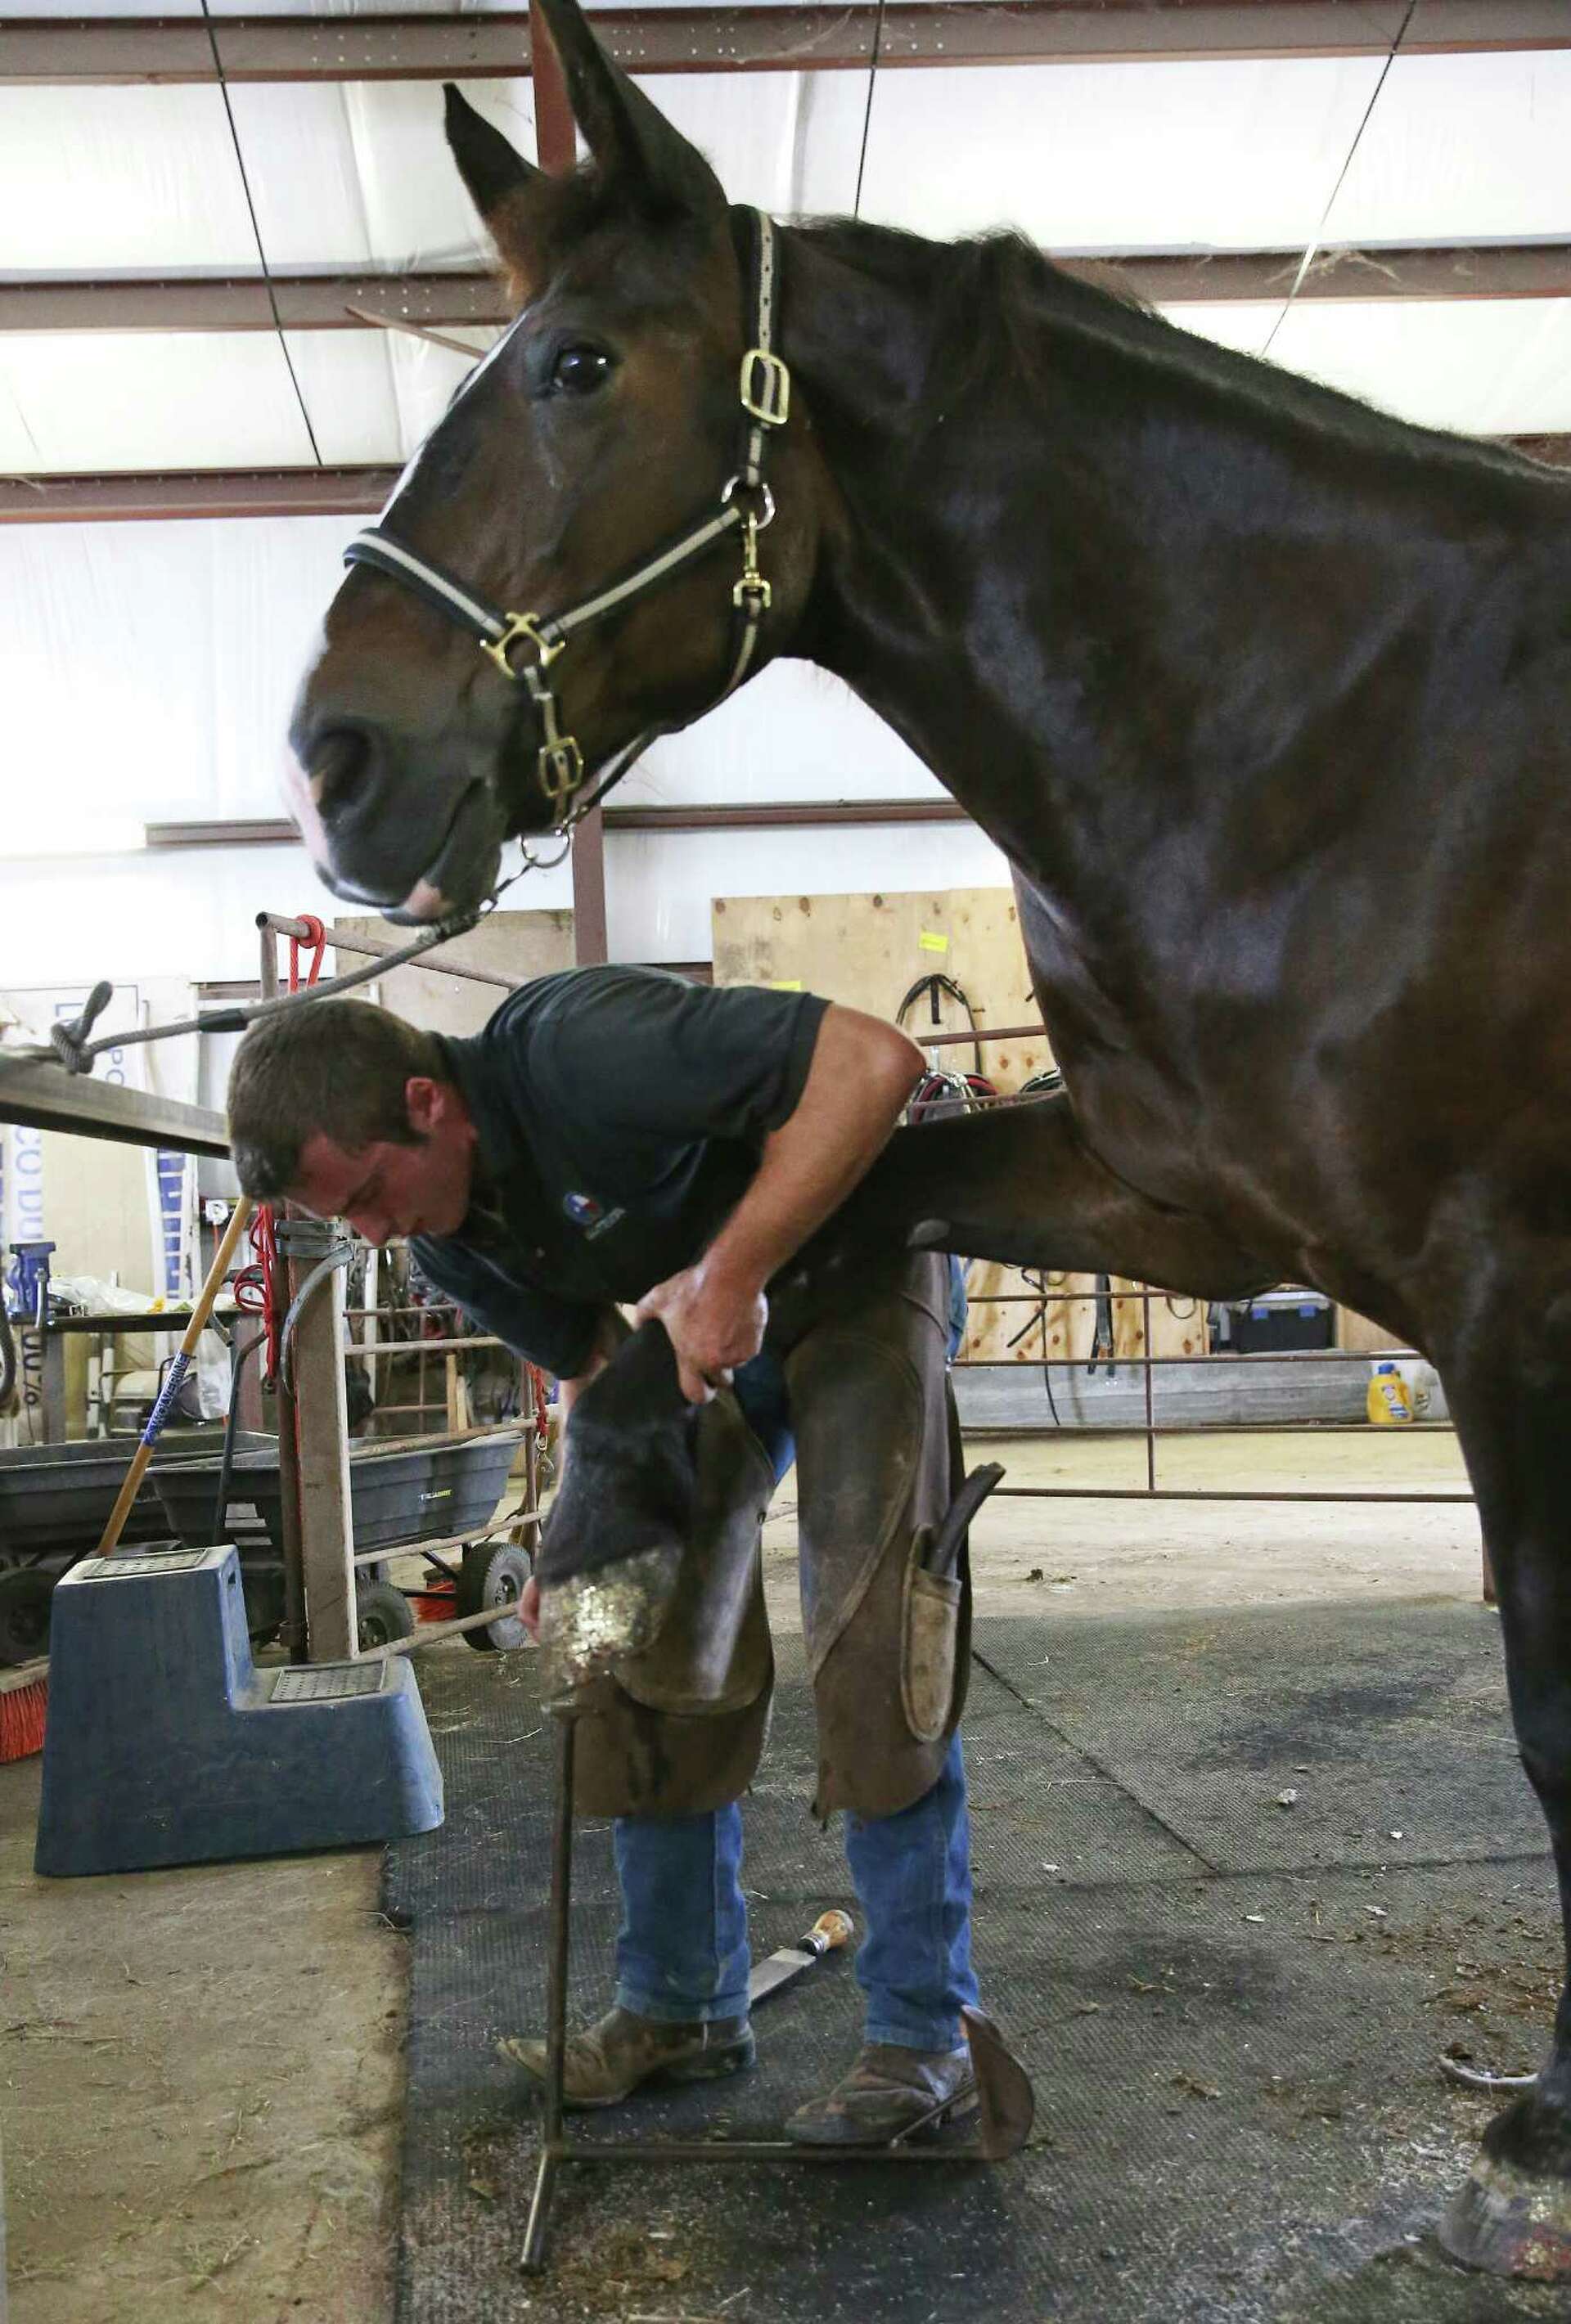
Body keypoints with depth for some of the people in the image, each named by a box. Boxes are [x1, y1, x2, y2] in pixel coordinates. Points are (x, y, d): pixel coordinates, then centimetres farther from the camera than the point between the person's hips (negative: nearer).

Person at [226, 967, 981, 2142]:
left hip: (850, 1269, -7)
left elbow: (873, 1058, -39)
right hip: (698, 1331, 8)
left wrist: (732, 1272, -38)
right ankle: (683, 2008, 19)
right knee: (653, 1654, 4)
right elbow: (587, 1361, 8)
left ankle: (923, 2038, 0)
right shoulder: (452, 1241, -7)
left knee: (875, 1650, -12)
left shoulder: (576, 1047, -33)